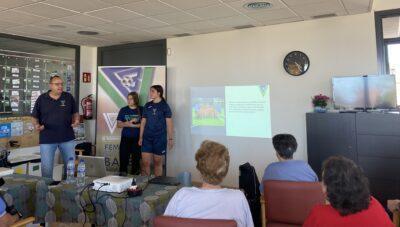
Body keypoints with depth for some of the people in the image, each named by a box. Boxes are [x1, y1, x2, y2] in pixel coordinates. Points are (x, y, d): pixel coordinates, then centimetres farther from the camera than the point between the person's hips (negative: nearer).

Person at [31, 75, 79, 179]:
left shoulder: (69, 97, 4)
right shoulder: (42, 99, 1)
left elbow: (75, 113, 12)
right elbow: (34, 117, 6)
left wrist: (76, 120, -9)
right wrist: (37, 125, -13)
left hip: (67, 138, 2)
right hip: (47, 139, -1)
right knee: (46, 167, 5)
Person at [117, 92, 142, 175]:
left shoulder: (141, 110, 3)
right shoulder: (123, 110, 9)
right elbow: (118, 124, 7)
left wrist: (134, 125, -13)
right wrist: (127, 123, -11)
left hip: (137, 138, -1)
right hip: (125, 138, 1)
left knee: (136, 158, 1)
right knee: (123, 157, -2)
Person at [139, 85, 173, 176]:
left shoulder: (164, 106, -3)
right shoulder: (147, 105, 8)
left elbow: (169, 123, -3)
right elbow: (143, 122, 11)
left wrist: (171, 138, -6)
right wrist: (140, 137, 8)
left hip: (160, 138, -3)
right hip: (147, 138, 3)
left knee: (158, 162, 7)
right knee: (145, 162, -1)